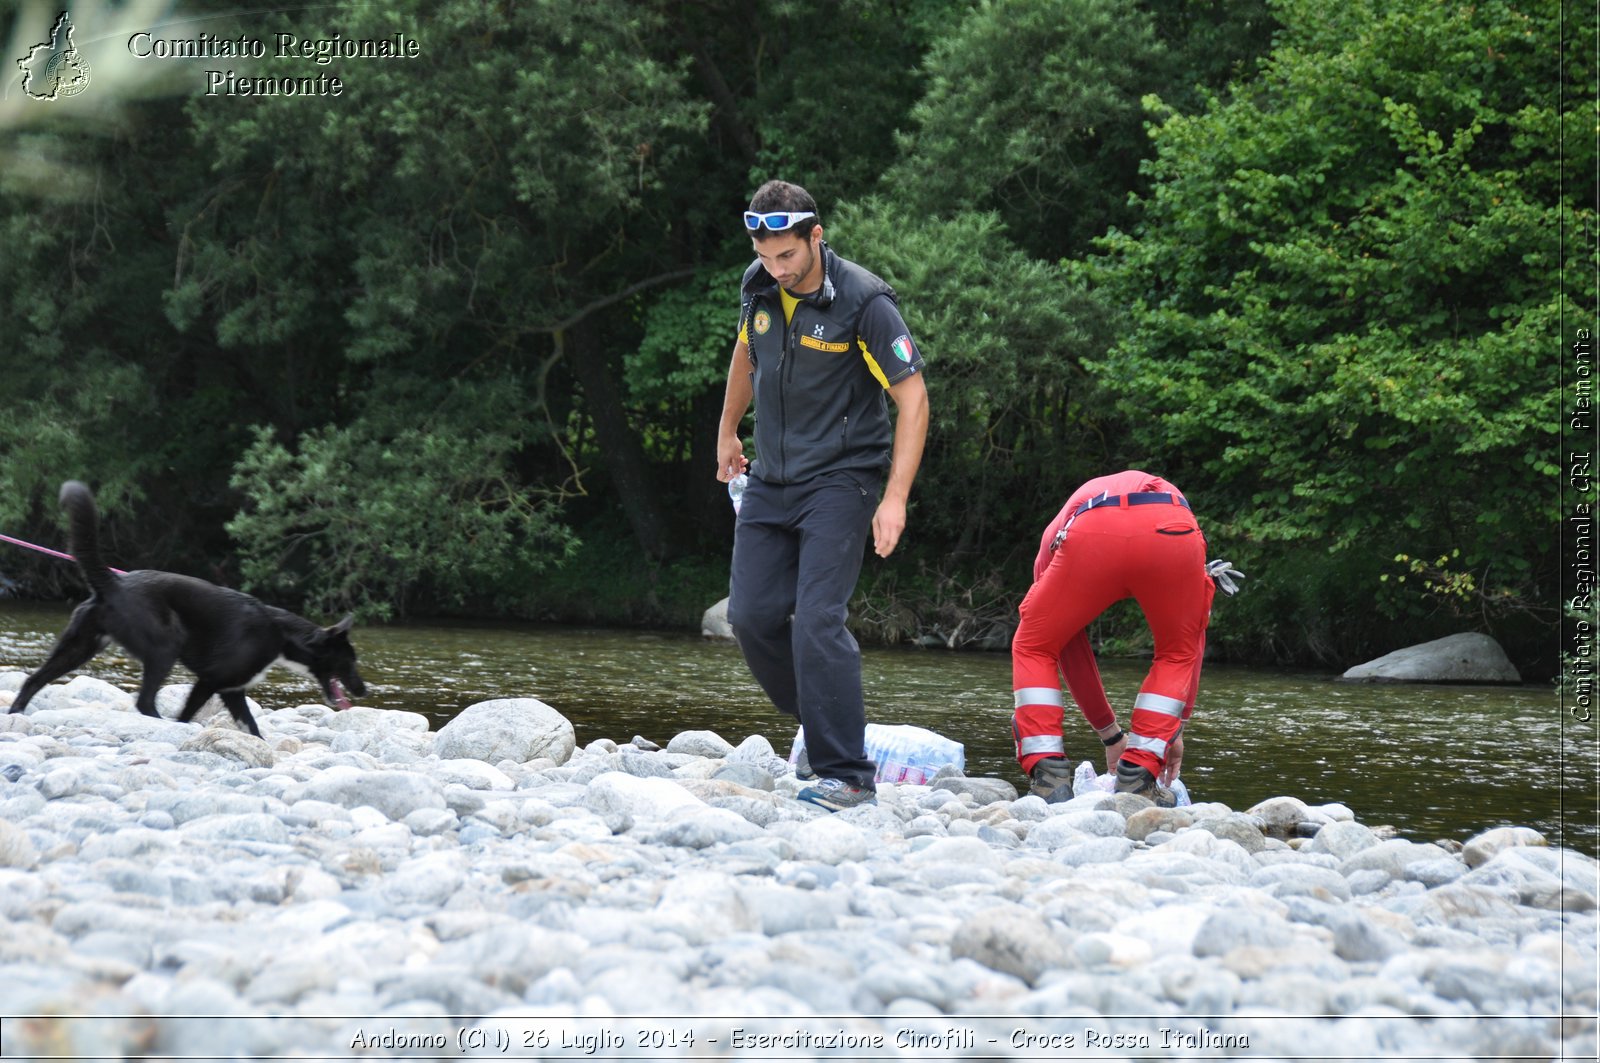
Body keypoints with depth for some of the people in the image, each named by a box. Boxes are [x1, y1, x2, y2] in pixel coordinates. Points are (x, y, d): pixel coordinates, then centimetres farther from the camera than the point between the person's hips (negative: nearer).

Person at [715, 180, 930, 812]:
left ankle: (846, 774, -14)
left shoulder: (864, 302, -18)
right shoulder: (758, 286, 1)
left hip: (840, 479, -7)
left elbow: (912, 399, -16)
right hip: (771, 478, 7)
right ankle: (821, 723, 23)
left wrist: (894, 499, -22)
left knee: (816, 618, -17)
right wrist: (727, 432, 32)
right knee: (751, 614, 2)